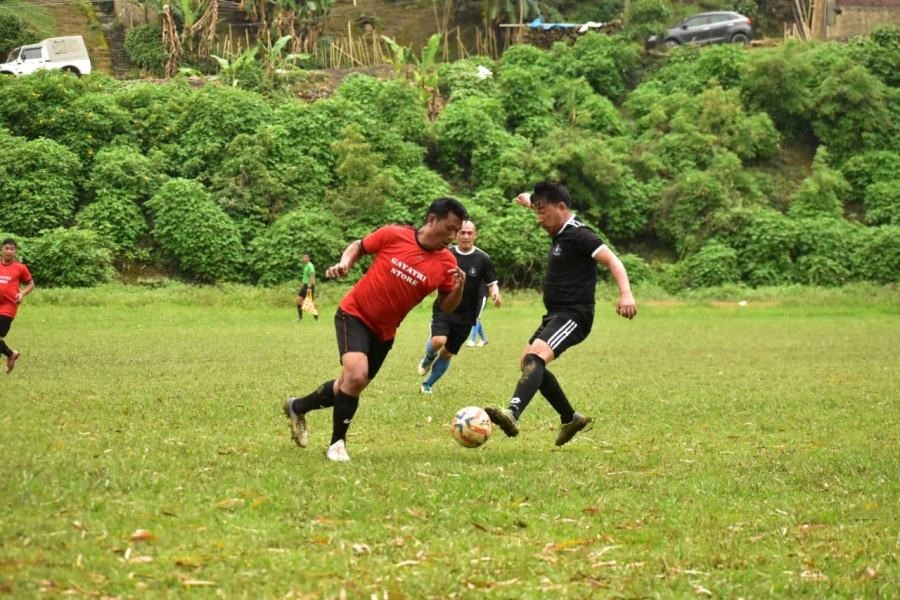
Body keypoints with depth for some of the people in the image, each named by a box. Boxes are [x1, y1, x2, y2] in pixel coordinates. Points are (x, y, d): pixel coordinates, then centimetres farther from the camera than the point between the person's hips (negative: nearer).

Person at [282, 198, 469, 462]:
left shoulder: (446, 262, -8)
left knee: (349, 386, 16)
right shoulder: (393, 235, -15)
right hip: (355, 314, -5)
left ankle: (298, 407, 43)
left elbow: (446, 306, -1)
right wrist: (344, 264, -15)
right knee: (356, 375, -26)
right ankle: (337, 444, -9)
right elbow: (359, 246, 3)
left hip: (384, 332, 5)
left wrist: (459, 288, -21)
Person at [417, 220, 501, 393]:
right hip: (443, 309, -1)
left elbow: (492, 283, 2)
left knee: (448, 353, 7)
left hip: (465, 316, 1)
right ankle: (429, 357, 10)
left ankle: (427, 385, 27)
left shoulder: (483, 259, -5)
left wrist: (495, 294, -20)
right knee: (438, 341, -26)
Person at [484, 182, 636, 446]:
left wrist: (625, 294, -38)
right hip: (555, 315, 11)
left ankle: (512, 414, -52)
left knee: (536, 357, -31)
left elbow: (612, 260, -24)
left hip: (573, 315, -11)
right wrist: (531, 201, 56)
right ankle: (571, 418, 26)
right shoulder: (560, 232, 15)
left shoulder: (579, 235, -14)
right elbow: (548, 210, 40)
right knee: (528, 362, 17)